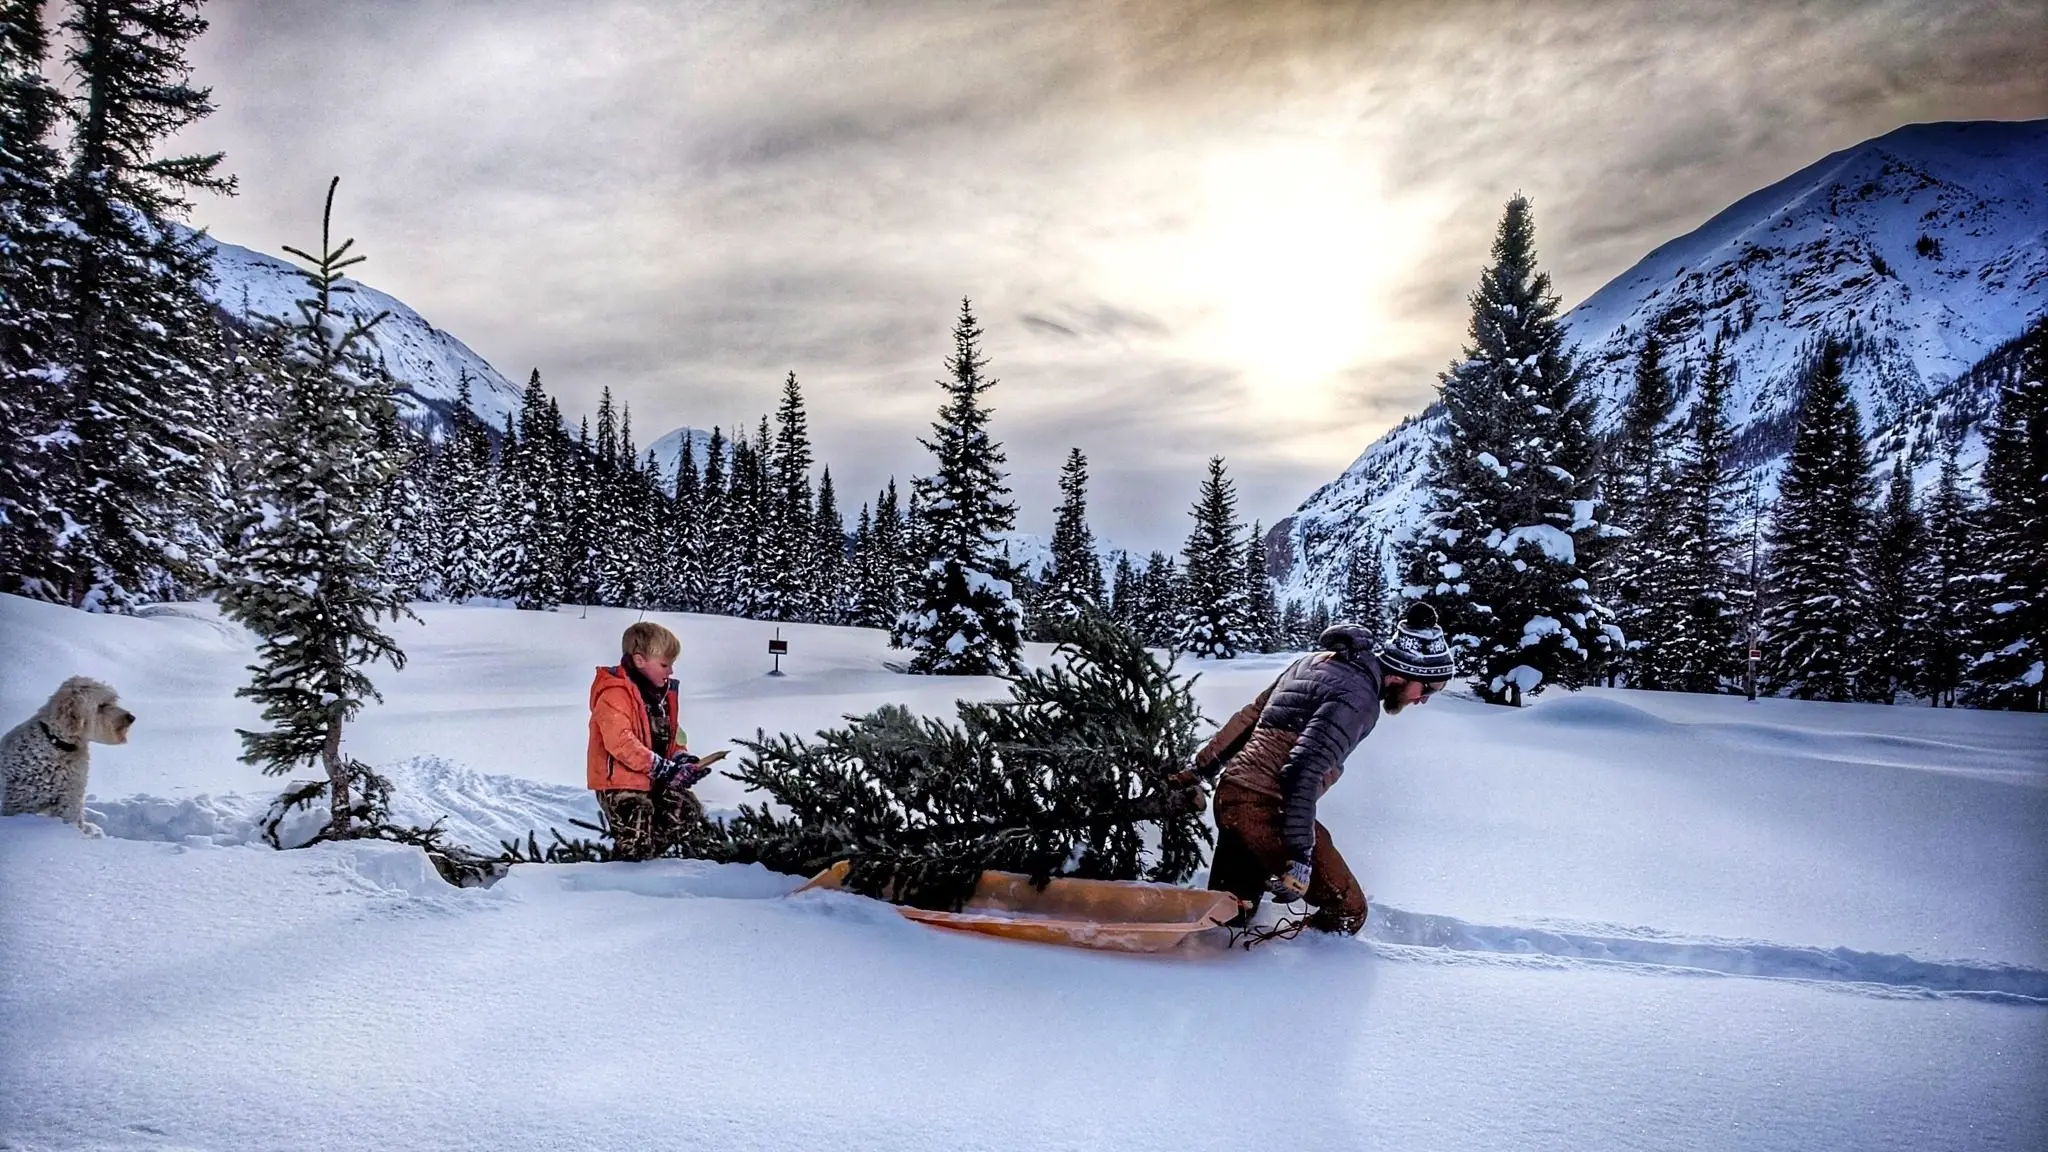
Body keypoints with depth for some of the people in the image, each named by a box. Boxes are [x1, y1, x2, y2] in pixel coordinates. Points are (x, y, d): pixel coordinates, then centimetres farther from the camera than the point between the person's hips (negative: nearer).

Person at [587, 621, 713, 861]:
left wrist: (682, 758, -1)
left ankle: (646, 843, 18)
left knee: (690, 811, 5)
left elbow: (671, 733, 20)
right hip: (620, 781, -9)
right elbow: (620, 742, -28)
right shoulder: (614, 695, -18)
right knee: (636, 848, -13)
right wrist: (662, 768, -28)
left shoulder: (662, 691, 11)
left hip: (656, 780, 9)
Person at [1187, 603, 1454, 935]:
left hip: (1229, 793, 9)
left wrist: (1199, 768, 25)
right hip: (1268, 809, -9)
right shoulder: (1358, 694, -13)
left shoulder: (1316, 661, 14)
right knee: (1346, 911, 2)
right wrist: (1299, 856, -24)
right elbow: (1304, 769, -24)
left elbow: (1248, 717, 20)